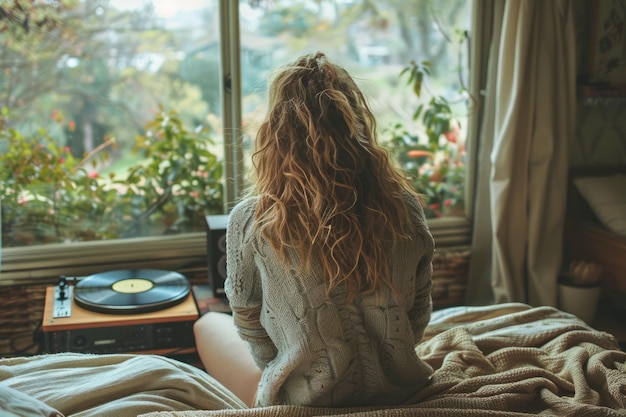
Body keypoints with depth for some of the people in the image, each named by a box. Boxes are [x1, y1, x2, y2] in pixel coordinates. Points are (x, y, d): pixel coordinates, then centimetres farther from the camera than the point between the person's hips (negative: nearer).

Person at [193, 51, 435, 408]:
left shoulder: (251, 221, -21)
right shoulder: (405, 208, -14)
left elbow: (248, 321, -5)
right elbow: (419, 314, 0)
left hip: (306, 405, -3)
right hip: (399, 392, 4)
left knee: (208, 325, 26)